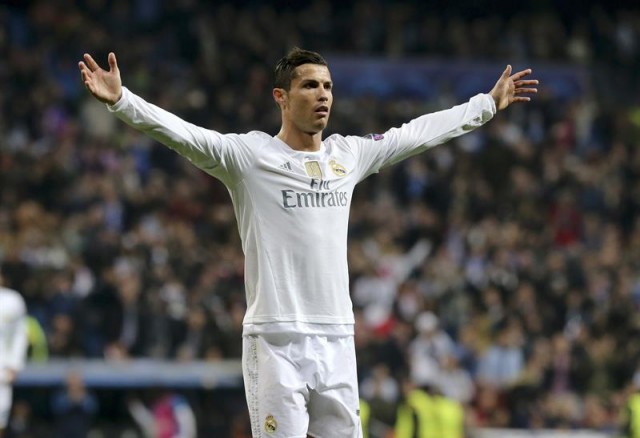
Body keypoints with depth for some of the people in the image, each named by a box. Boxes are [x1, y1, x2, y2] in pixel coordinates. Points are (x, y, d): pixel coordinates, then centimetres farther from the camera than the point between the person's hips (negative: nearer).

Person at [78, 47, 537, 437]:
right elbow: (179, 132, -15)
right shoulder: (249, 155, -3)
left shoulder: (349, 155, 13)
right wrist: (121, 101, -29)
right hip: (275, 342, -5)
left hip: (337, 339, 5)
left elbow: (420, 132, 25)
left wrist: (489, 104, 32)